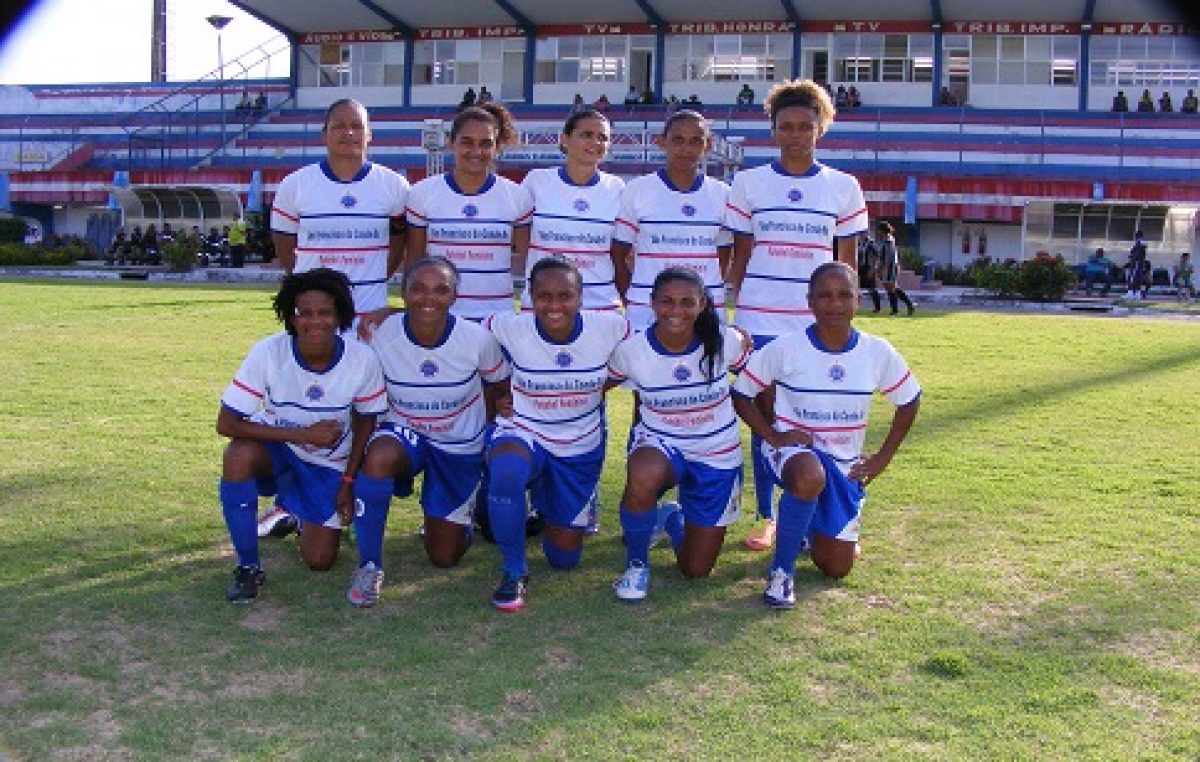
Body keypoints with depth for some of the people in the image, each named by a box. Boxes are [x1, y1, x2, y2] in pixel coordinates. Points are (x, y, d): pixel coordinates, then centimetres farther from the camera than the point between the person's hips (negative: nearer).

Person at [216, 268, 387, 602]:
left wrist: (349, 481, -6)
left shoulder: (362, 359, -22)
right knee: (239, 454, -36)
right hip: (276, 447, -1)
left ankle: (301, 514, 33)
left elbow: (365, 420, -3)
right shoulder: (268, 353, -26)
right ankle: (248, 567, -17)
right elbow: (226, 423, -26)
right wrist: (304, 434, -30)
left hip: (329, 464, 1)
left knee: (321, 561, -4)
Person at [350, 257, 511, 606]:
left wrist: (477, 426, 1)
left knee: (444, 557, 6)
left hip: (460, 448, 1)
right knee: (378, 458, -39)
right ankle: (370, 566, -19)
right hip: (403, 432, 0)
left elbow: (499, 385, 0)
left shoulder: (477, 338, -20)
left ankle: (464, 514, 43)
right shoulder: (380, 335, -20)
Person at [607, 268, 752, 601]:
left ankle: (673, 518, 41)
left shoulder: (726, 343, -14)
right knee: (643, 476, -41)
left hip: (718, 456, 1)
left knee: (696, 570, 4)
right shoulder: (631, 350, -15)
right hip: (659, 445, -1)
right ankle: (636, 564, -12)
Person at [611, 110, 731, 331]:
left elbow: (724, 258, 15)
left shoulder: (721, 194, 7)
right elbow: (618, 255, 5)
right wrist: (630, 304, 0)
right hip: (646, 312, -2)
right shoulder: (637, 190, 1)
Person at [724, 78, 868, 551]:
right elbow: (740, 256, 8)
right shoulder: (749, 183, 5)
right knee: (764, 417, 3)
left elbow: (847, 261, 8)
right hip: (760, 321, 0)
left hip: (819, 324, 0)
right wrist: (733, 310, 2)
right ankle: (767, 518, 14)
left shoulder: (843, 187, 6)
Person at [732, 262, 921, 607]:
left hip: (846, 465, 4)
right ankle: (782, 570, -20)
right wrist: (774, 437, -16)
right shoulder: (786, 348, -14)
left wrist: (881, 459, 3)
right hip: (795, 449, -4)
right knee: (810, 477, -42)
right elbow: (740, 394, -6)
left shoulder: (877, 352, -6)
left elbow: (909, 401, 8)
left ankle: (811, 522, 40)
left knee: (836, 568, 5)